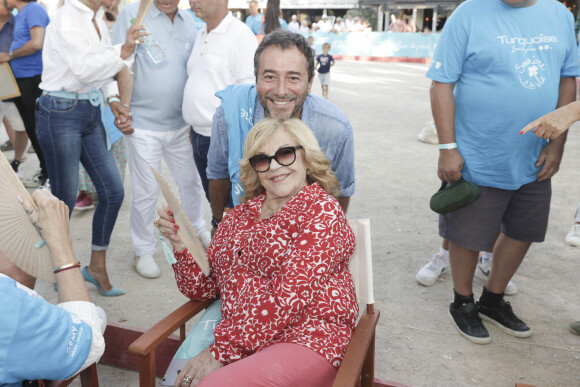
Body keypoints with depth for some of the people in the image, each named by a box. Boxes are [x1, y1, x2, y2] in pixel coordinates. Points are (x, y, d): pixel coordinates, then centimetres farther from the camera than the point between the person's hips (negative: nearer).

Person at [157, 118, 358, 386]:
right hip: (243, 343, 5)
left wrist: (222, 351, -16)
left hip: (307, 341, -5)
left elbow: (290, 297, -14)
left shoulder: (322, 210, -4)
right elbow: (202, 288, 15)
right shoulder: (239, 216, 14)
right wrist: (182, 245, -3)